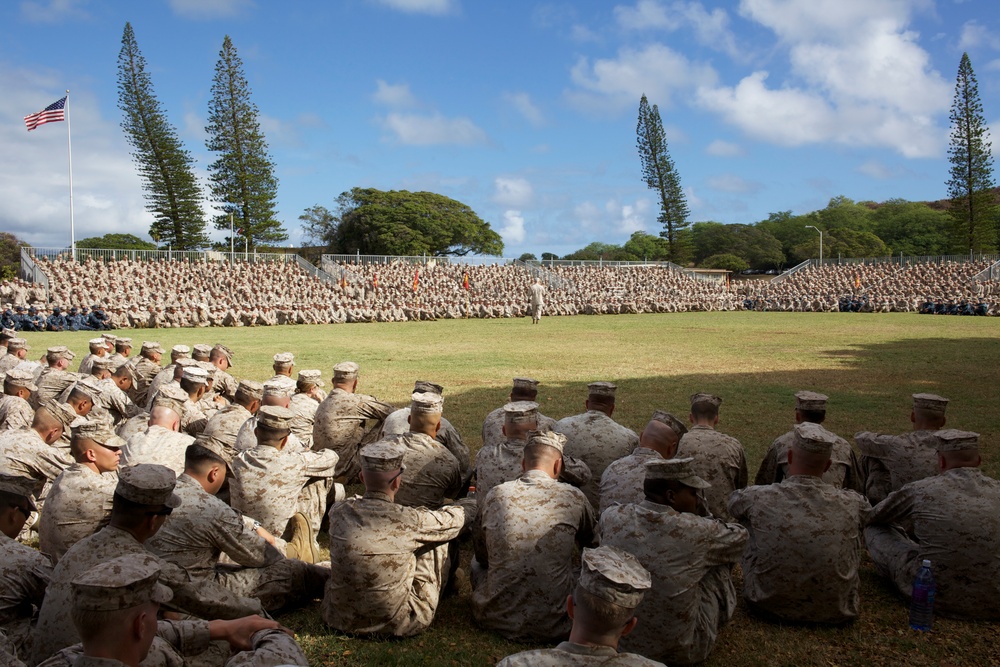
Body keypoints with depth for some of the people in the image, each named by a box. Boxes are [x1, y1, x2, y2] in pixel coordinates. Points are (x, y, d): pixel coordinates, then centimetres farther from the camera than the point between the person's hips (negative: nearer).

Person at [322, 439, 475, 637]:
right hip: (398, 625, -4)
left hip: (340, 619, 4)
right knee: (439, 540, 8)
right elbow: (456, 518, -1)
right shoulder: (411, 521, -22)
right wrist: (475, 503, 22)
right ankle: (450, 583, 38)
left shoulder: (338, 512, -12)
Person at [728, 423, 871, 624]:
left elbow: (733, 500, 9)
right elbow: (868, 512, 13)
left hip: (769, 605, -1)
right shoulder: (851, 503, -13)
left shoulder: (757, 498, -17)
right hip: (835, 611, 1)